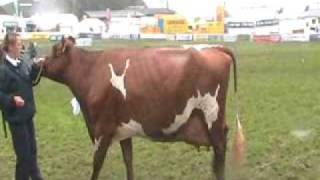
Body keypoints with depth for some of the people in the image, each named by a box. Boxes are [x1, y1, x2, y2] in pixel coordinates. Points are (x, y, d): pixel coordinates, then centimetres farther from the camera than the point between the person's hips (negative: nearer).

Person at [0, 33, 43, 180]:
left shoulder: (22, 64, 3)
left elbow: (29, 80, 17)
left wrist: (36, 68, 2)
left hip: (27, 114, 8)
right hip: (16, 116, -8)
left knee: (32, 149, 21)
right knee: (24, 154, 2)